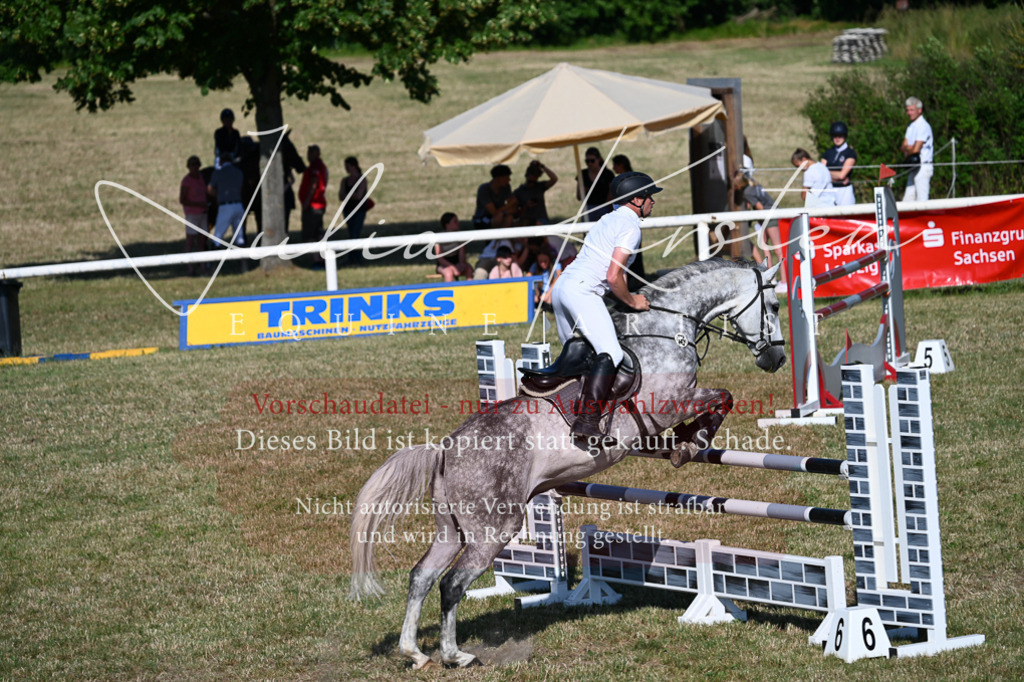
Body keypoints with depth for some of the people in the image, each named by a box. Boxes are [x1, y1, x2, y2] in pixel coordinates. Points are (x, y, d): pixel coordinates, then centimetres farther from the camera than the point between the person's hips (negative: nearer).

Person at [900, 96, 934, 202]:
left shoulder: (923, 126, -11)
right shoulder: (911, 126, 18)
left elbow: (916, 149, -18)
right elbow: (903, 147, 12)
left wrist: (906, 149, 3)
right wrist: (909, 148, -11)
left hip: (923, 166, -9)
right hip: (914, 168, 9)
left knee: (921, 200, -13)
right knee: (908, 200, 6)